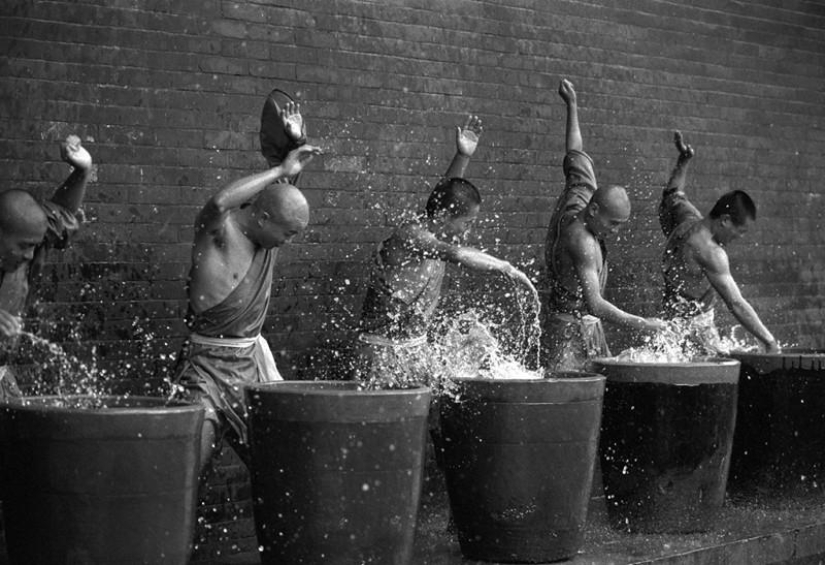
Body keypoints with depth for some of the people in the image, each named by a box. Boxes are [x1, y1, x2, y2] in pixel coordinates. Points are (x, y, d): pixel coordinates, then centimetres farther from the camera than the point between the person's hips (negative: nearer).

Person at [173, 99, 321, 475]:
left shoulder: (266, 230, 3)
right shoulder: (218, 231, -16)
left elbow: (290, 171, 17)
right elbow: (219, 203, -40)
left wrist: (295, 143, -4)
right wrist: (281, 171, -34)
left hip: (253, 360, 7)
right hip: (208, 364, -7)